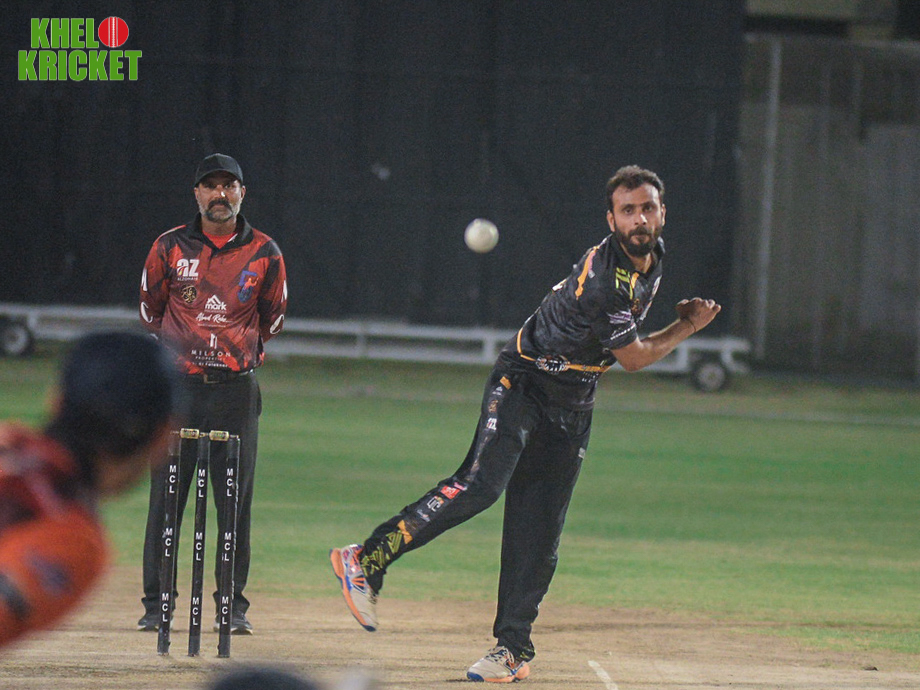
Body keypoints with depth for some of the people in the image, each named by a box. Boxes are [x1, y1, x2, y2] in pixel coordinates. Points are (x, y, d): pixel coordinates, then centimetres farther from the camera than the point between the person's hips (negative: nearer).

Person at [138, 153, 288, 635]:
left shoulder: (264, 253, 4)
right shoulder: (170, 248, 3)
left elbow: (273, 317, 17)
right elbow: (151, 310, 16)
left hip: (237, 387, 0)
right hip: (177, 385, 0)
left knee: (236, 499, -1)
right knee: (165, 496, -1)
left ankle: (233, 606, 7)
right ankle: (156, 604, 6)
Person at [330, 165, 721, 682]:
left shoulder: (654, 256, 2)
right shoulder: (604, 277, -27)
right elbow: (633, 357, -16)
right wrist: (688, 328, -3)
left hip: (573, 406, 8)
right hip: (523, 383, -8)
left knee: (540, 532, 1)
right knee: (481, 484, -27)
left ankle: (515, 646, 3)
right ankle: (369, 561, -25)